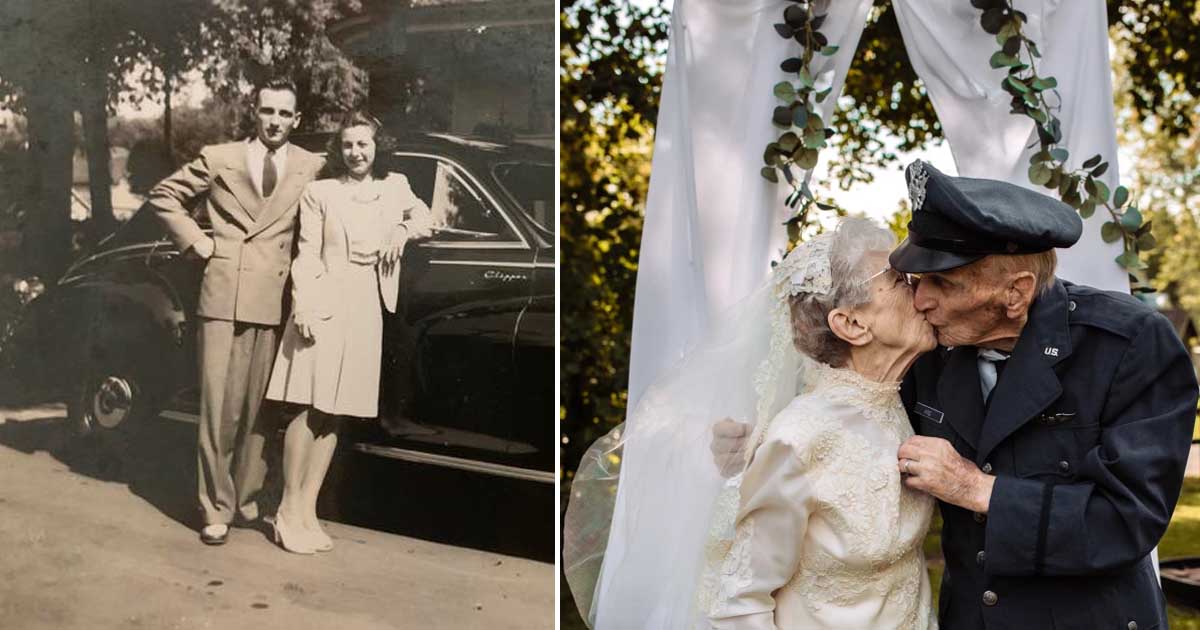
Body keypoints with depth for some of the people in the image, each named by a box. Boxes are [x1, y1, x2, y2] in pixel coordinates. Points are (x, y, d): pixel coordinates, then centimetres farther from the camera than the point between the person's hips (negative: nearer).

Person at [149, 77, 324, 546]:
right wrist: (197, 242, 5)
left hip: (274, 301, 1)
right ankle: (217, 507, 7)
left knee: (258, 408, 6)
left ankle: (247, 496, 22)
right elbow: (164, 196, 14)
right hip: (223, 296, -1)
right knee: (220, 407, -1)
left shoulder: (312, 167, 8)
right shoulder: (218, 159, 7)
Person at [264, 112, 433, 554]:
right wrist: (303, 308, -14)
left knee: (334, 413, 5)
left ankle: (308, 511, 9)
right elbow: (307, 255, -2)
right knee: (311, 407, -8)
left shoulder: (395, 188, 13)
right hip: (326, 303, -4)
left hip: (367, 310, 4)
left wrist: (405, 231, 5)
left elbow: (428, 218, 26)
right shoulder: (320, 193, 2)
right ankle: (289, 510, 0)